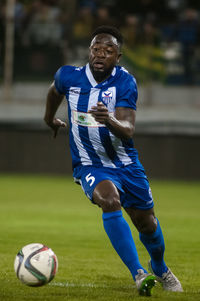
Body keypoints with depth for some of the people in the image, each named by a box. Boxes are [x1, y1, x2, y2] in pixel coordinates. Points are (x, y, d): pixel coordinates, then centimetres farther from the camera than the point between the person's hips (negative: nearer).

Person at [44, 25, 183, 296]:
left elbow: (128, 131, -27)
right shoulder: (69, 76, -9)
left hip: (125, 163, 1)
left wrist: (110, 120, -49)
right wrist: (50, 119, 34)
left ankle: (159, 269, 45)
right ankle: (138, 274, -32)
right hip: (90, 166, -1)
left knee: (147, 223, 10)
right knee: (110, 200, -32)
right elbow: (55, 91, 18)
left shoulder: (125, 82, -16)